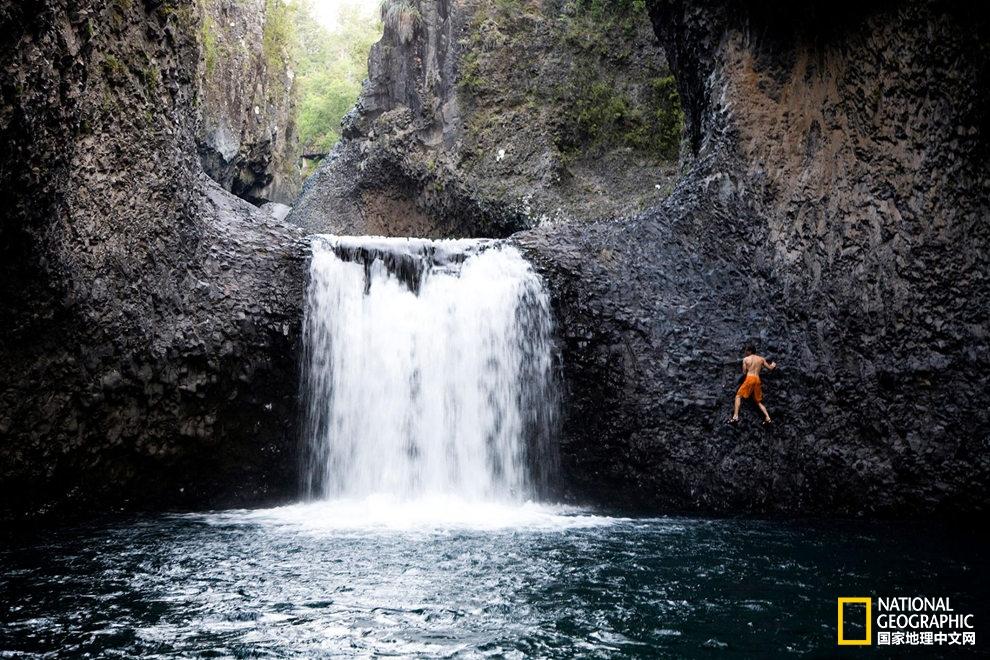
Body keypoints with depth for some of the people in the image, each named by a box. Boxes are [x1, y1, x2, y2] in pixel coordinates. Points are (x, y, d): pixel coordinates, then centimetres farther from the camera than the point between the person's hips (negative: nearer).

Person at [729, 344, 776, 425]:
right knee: (758, 401, 15)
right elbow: (770, 368, 20)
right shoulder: (761, 359, 13)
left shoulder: (746, 359, 5)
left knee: (738, 396, 4)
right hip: (757, 380, 4)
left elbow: (744, 372, 6)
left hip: (750, 378, -4)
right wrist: (773, 365, 41)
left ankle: (735, 416, -11)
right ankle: (767, 417, -1)